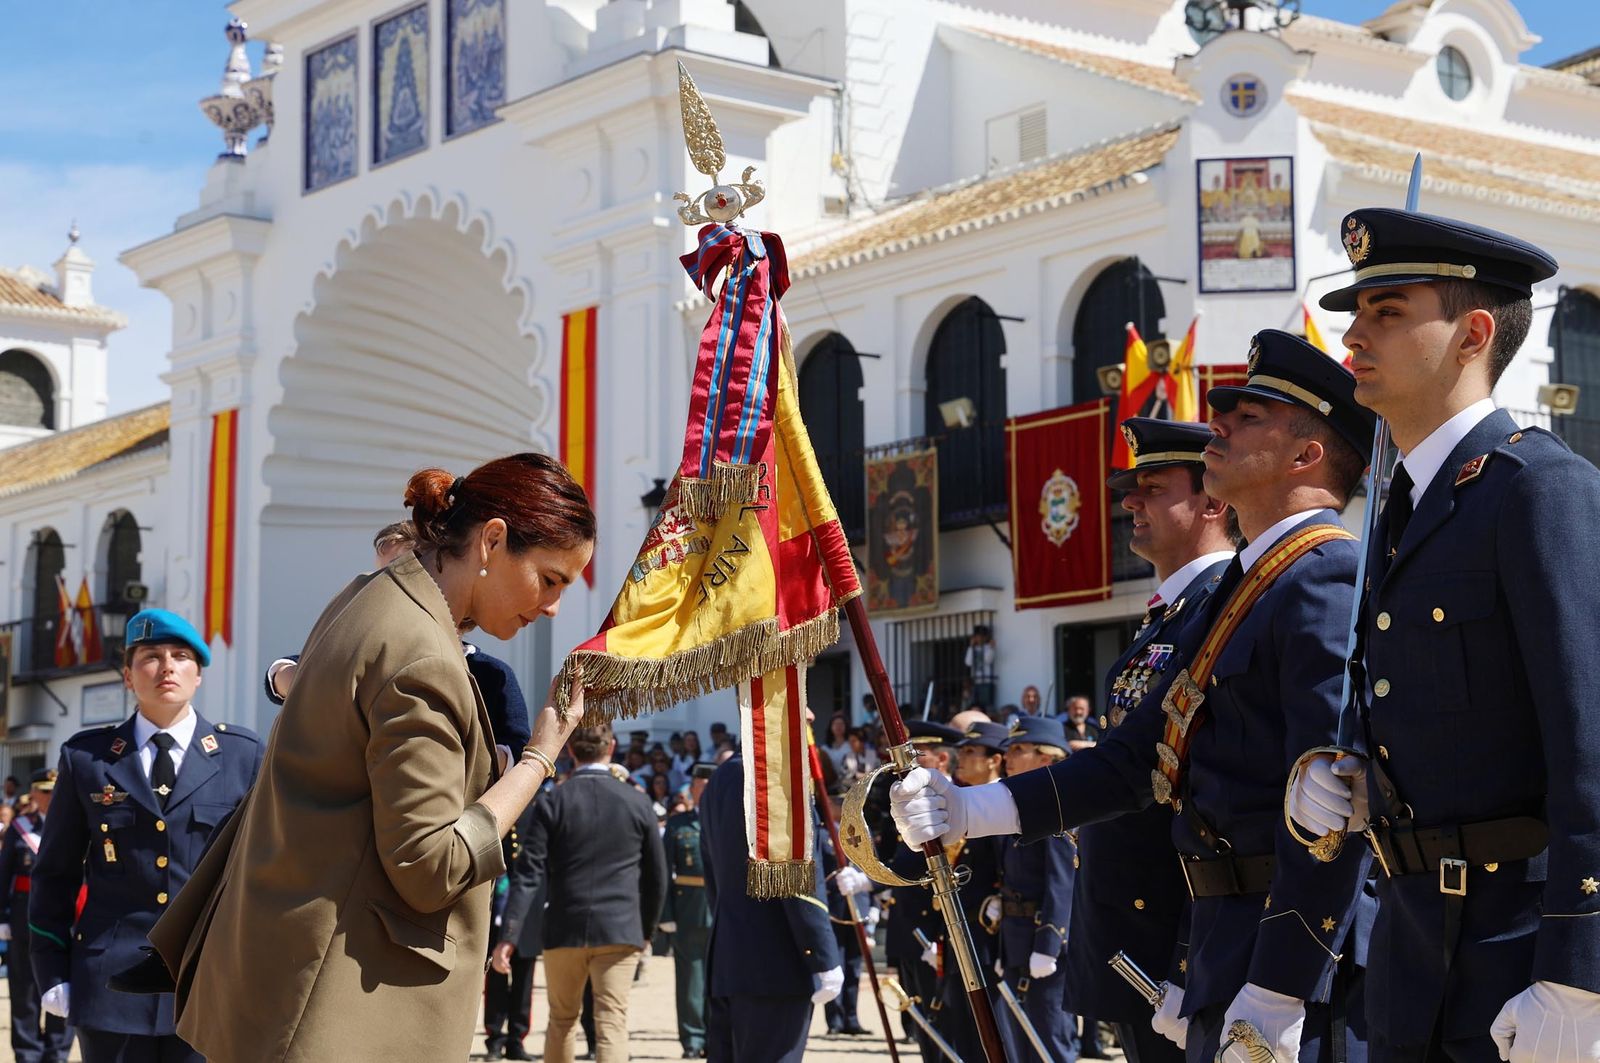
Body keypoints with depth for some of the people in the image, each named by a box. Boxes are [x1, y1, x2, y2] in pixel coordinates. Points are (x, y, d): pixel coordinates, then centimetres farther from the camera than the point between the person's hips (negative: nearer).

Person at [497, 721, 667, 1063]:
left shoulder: (553, 803, -3)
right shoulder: (637, 802, 0)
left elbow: (528, 874, -8)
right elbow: (657, 877, 5)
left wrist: (508, 936, -10)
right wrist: (646, 929, 18)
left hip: (564, 930, 1)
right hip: (620, 931, -1)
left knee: (562, 1021, 16)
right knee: (612, 1023, -4)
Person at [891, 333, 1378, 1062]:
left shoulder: (1327, 582, -14)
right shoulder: (1243, 590, 17)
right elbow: (1137, 758, 18)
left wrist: (1274, 999, -25)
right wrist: (968, 812, 11)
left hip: (1296, 956, -9)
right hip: (1227, 948, 9)